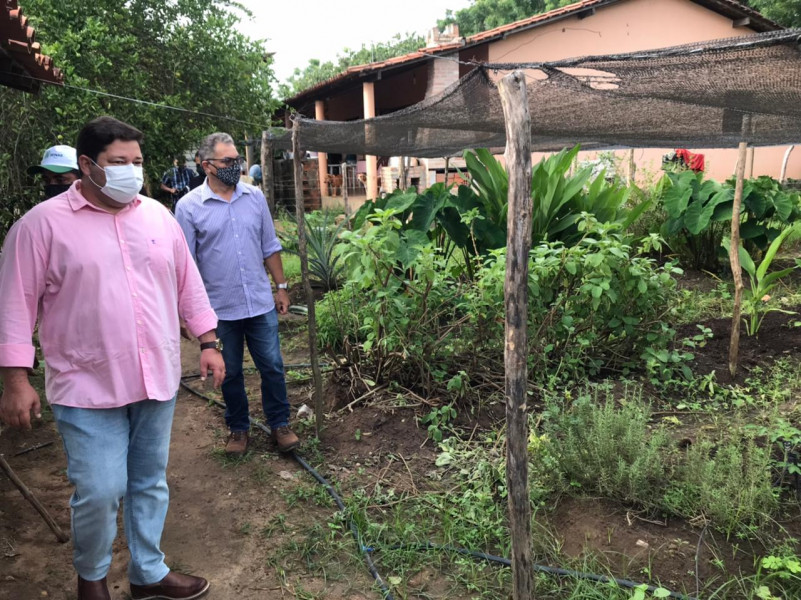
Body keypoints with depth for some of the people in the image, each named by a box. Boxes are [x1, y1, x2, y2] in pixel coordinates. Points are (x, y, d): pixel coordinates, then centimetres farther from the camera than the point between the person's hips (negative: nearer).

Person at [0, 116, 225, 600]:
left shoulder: (158, 215, 6)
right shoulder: (44, 223, -7)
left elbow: (188, 285, 12)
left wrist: (209, 342, 10)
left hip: (157, 381, 4)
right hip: (89, 389, -4)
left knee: (150, 483, 15)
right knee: (100, 492, -1)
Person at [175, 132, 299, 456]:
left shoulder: (255, 196, 3)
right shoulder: (189, 206, -6)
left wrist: (281, 287, 9)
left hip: (261, 304, 2)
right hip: (220, 308, -2)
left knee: (272, 367, 8)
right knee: (230, 374, 13)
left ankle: (280, 424, 25)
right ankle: (238, 428, 31)